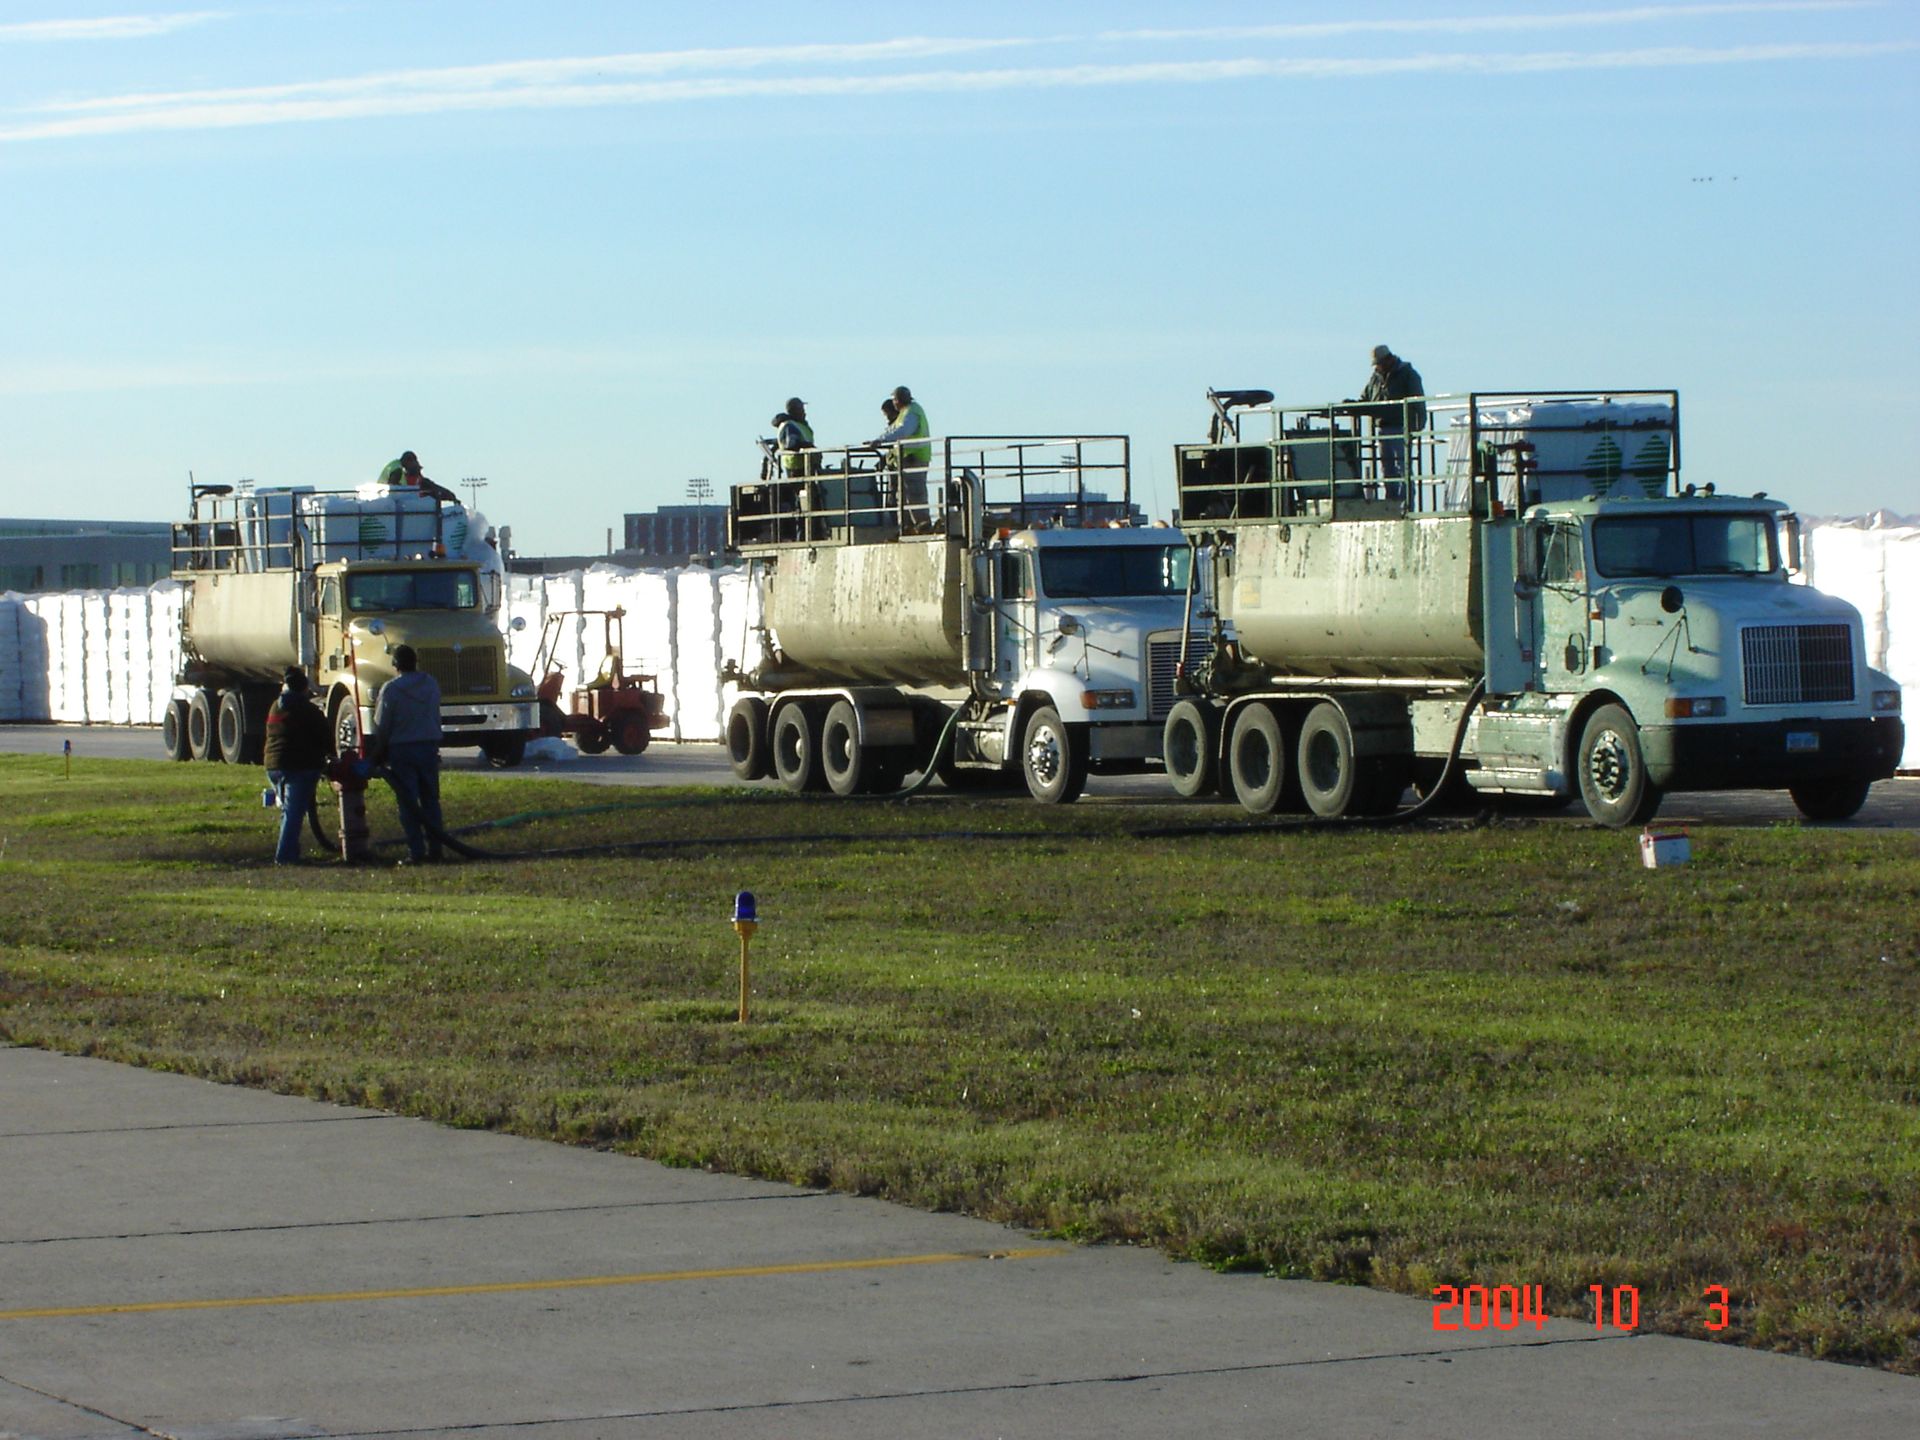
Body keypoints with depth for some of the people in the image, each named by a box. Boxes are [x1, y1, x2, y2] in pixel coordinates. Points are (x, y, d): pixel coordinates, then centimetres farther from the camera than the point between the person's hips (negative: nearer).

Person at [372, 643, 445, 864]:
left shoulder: (391, 689, -10)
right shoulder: (431, 684, 4)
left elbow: (382, 724, -7)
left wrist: (379, 752, 6)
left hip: (401, 748, -4)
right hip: (429, 746, 4)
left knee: (408, 804, -2)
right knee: (430, 800, 10)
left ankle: (416, 852, -6)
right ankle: (434, 849, 9)